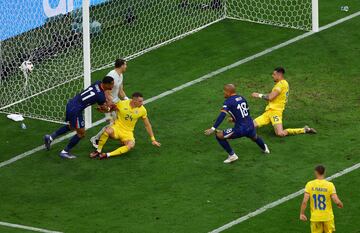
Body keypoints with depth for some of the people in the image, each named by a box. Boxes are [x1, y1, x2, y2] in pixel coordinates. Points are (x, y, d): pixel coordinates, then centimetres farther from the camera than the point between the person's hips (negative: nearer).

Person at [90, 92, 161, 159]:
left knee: (131, 145, -33)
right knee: (108, 131, -38)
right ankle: (98, 151, -17)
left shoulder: (142, 110, -7)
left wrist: (153, 139, 11)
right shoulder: (122, 104, -13)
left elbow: (147, 125, 7)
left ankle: (107, 155, -30)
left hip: (128, 132, 2)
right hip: (117, 128, -2)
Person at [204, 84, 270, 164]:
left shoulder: (228, 102, -11)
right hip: (250, 126, 7)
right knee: (254, 137, 41)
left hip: (240, 129, -7)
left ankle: (232, 155, 5)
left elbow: (222, 116, -22)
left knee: (219, 136, 3)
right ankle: (264, 148, 68)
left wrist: (213, 129, -27)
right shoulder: (242, 98, 10)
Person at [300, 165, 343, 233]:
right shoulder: (330, 185, -11)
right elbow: (337, 201, -14)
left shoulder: (309, 184, -8)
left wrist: (302, 214, 0)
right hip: (328, 217, -1)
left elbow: (304, 201, -12)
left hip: (315, 217, 1)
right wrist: (341, 205, 9)